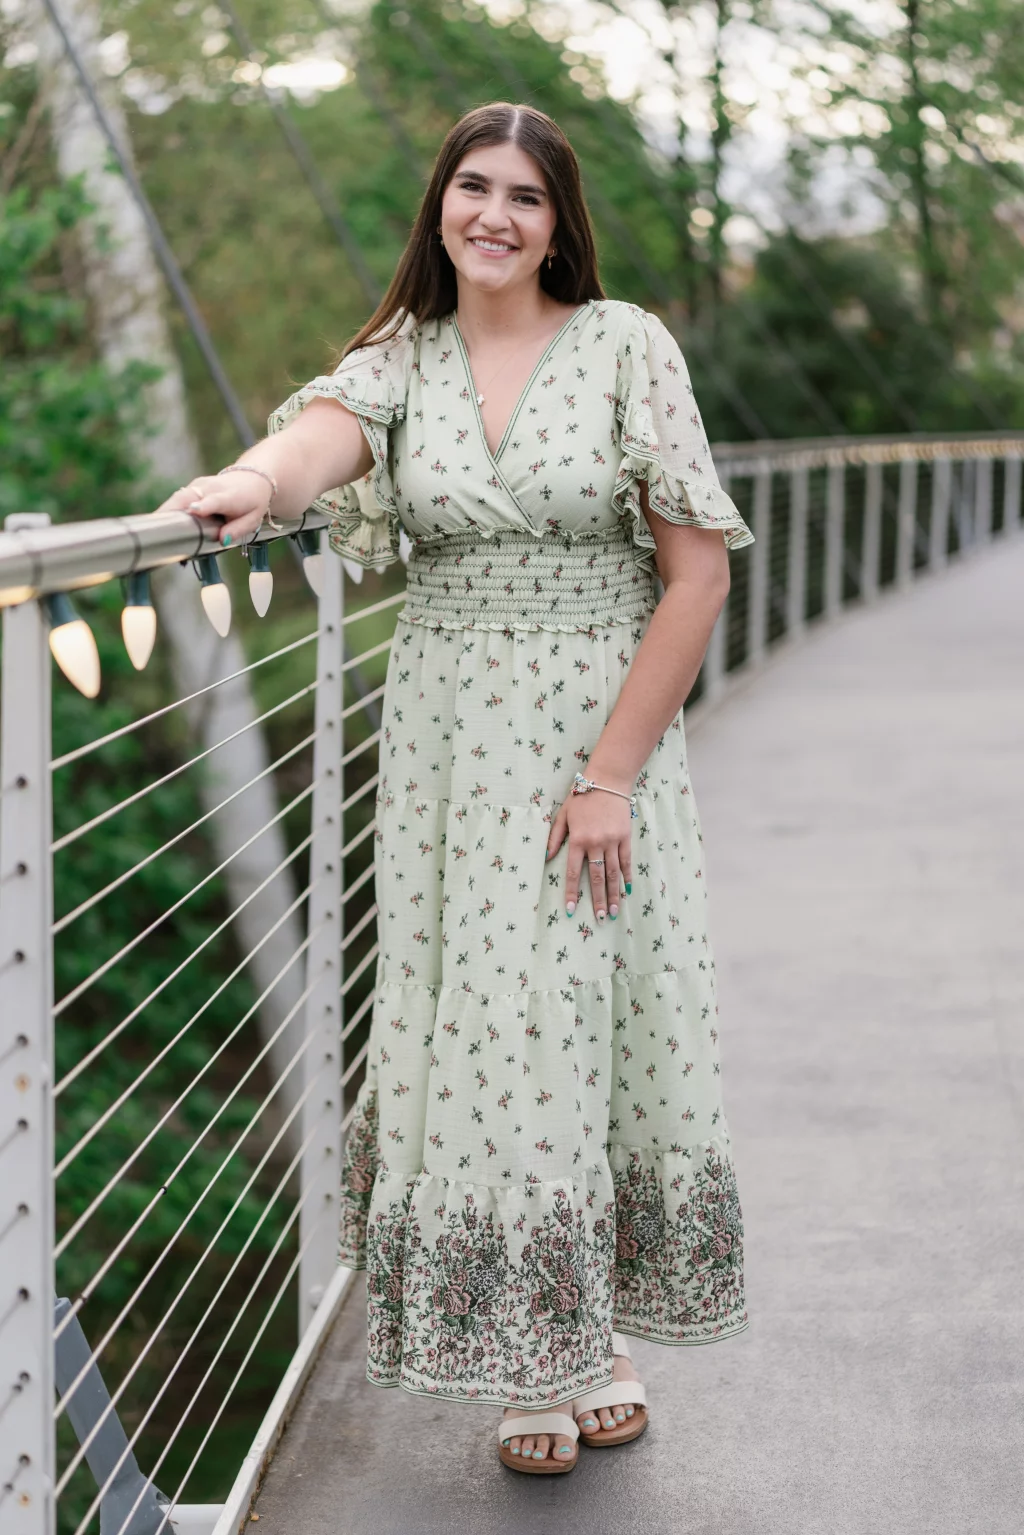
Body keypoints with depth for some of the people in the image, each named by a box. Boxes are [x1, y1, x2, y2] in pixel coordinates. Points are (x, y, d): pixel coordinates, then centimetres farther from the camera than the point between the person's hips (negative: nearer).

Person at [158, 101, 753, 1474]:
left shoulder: (626, 346, -3)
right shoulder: (405, 356, 4)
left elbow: (699, 570, -7)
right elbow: (326, 429, -20)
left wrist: (613, 771, -11)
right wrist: (256, 480, -45)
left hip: (603, 730, -2)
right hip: (450, 741, 2)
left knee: (599, 1018, 2)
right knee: (483, 1030, 2)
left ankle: (602, 1330, 25)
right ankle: (531, 1358, 18)